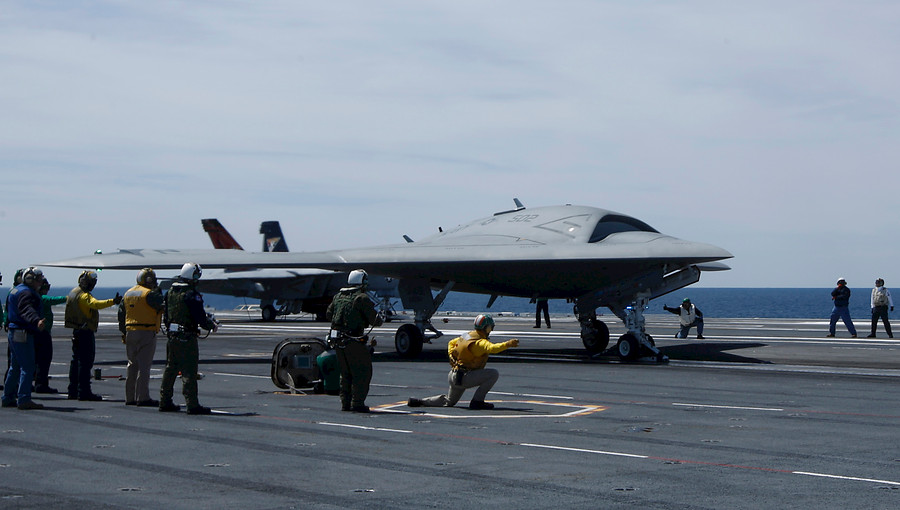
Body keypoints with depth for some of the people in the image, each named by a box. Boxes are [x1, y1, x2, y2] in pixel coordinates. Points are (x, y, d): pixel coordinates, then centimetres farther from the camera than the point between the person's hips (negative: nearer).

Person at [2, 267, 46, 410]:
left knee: (15, 367, 18)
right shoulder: (26, 293, -16)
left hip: (14, 333, 11)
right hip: (23, 334, -11)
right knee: (27, 367, -11)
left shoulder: (16, 290, 18)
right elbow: (27, 310, -36)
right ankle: (24, 399, -14)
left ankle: (8, 398, 24)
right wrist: (37, 321, -53)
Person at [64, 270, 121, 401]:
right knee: (86, 362, -9)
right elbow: (95, 304, -35)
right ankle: (84, 391, -11)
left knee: (76, 360, 15)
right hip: (86, 331, -10)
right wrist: (112, 301, -48)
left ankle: (73, 391, 19)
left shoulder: (74, 292, 15)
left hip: (76, 330, 10)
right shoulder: (84, 295, -17)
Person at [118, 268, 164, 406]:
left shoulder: (128, 294, 14)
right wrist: (159, 292, 0)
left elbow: (121, 315, 17)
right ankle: (143, 398, -9)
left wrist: (124, 333, 22)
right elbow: (161, 305, -14)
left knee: (132, 364, 13)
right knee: (144, 365, -7)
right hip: (146, 332, -7)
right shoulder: (149, 294, -11)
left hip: (130, 332, 7)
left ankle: (130, 397, 15)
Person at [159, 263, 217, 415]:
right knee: (189, 371, -6)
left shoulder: (171, 291, 9)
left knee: (170, 368, 16)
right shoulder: (191, 294, -16)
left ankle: (165, 402, 21)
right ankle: (192, 405, -6)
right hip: (187, 338, -8)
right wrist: (212, 325, 1)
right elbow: (200, 317, -17)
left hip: (172, 336, 8)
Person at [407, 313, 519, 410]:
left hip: (453, 376, 10)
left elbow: (451, 343, 24)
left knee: (449, 402, 30)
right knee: (494, 374, -17)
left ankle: (419, 401, 24)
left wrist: (452, 358, 13)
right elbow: (492, 348, -39)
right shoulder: (480, 342, -19)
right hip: (463, 377, -10)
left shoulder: (468, 335, 10)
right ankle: (477, 401, -13)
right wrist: (507, 344, -46)